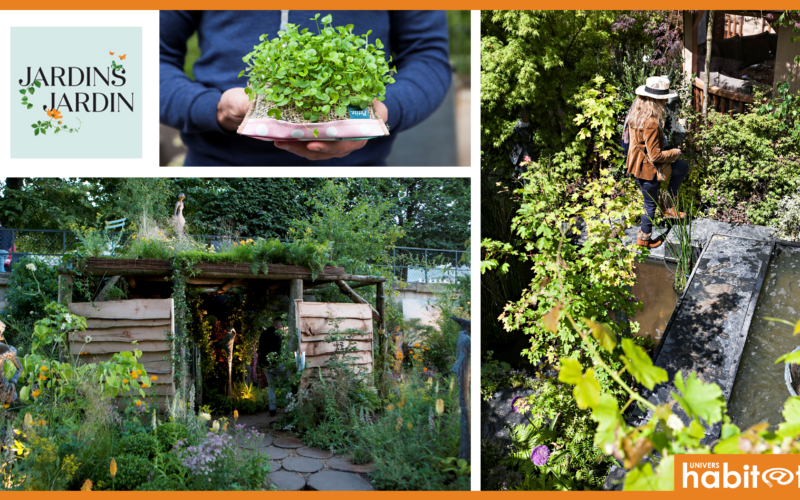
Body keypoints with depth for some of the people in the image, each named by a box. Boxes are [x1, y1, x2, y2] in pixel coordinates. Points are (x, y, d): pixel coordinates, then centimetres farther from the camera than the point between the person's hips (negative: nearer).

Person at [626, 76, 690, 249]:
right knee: (651, 205, 13)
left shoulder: (636, 112, -5)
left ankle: (668, 206, 26)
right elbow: (655, 156, -28)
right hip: (648, 169, -9)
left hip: (637, 162, 9)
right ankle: (644, 238, 34)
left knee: (683, 167, 20)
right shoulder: (651, 124, -33)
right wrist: (674, 153, -10)